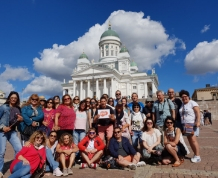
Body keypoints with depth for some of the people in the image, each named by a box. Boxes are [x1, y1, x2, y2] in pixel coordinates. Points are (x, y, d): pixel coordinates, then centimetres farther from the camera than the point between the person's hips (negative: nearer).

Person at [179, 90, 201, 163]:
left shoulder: (192, 103, -4)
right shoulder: (182, 105, 15)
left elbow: (198, 112, -13)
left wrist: (198, 121, -23)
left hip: (192, 124, -7)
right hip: (185, 125, 7)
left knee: (193, 140, -12)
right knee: (190, 140, 6)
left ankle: (198, 156, -4)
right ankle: (196, 155, 15)